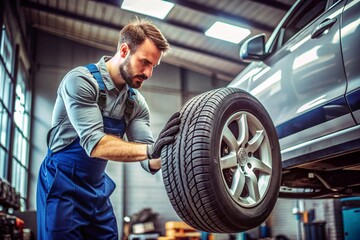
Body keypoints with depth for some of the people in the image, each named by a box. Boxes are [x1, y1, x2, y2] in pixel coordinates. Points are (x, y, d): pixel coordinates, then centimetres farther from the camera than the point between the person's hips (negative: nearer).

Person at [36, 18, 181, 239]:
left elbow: (149, 162, -6)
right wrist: (150, 150, -40)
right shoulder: (81, 80, -17)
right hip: (63, 186, -6)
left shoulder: (137, 103, 1)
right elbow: (94, 143, -29)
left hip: (98, 191, 6)